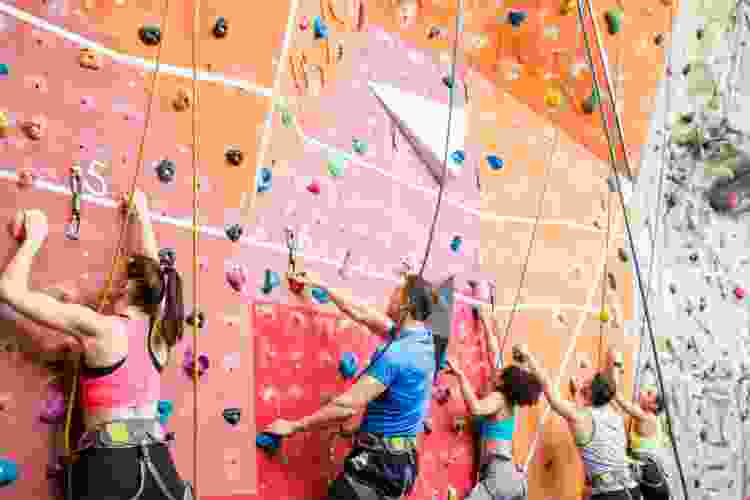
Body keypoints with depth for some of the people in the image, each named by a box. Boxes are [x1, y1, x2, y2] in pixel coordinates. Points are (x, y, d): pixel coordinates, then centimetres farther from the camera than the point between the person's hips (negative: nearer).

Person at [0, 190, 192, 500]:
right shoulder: (159, 334, 6)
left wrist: (34, 237, 8)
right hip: (156, 461, 5)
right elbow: (151, 272, 24)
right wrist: (142, 214, 35)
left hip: (108, 464, -5)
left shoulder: (99, 328, -9)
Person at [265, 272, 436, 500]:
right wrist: (320, 284, 23)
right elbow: (360, 313, 16)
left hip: (380, 460, -9)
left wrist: (294, 426, -13)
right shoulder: (422, 338, 5)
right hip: (402, 458, 9)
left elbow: (347, 406, -23)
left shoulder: (397, 353, -22)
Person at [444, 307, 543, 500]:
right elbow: (494, 353, 21)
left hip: (499, 476, -10)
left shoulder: (498, 398, -9)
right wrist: (484, 322, 27)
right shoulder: (506, 398, 13)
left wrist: (460, 374, -28)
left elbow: (475, 408, -33)